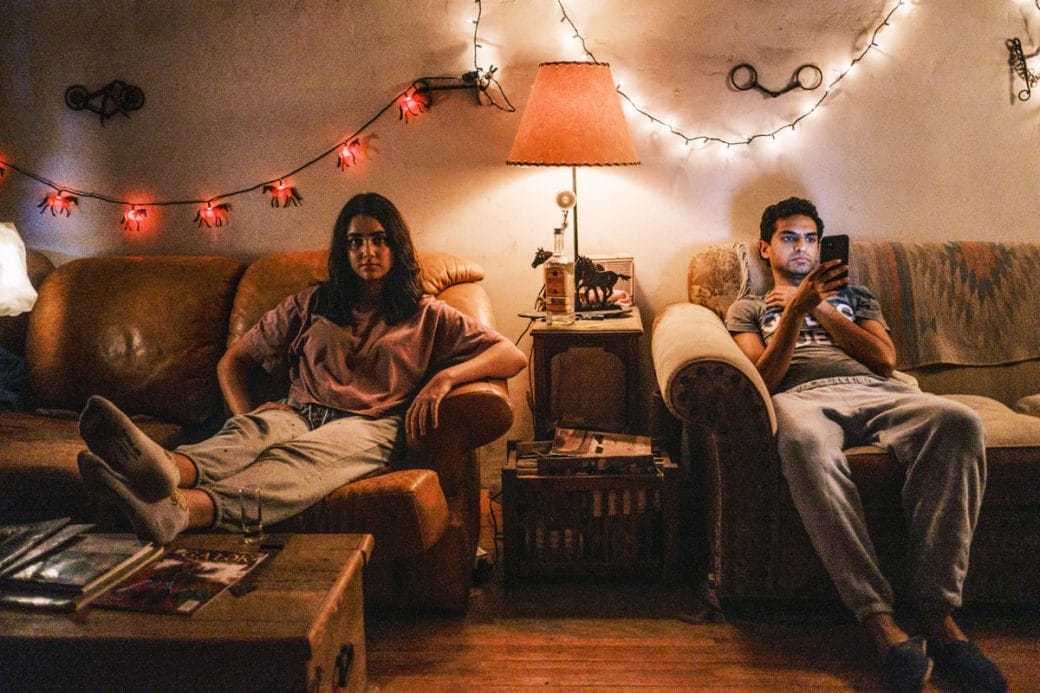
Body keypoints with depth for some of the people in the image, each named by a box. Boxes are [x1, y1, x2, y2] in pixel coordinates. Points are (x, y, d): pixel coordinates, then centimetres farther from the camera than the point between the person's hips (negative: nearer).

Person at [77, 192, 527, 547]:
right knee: (253, 431, -34)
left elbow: (512, 356, 8)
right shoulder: (311, 306, 23)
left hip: (369, 427, -3)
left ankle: (182, 509, -67)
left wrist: (444, 377, -9)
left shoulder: (427, 316, 17)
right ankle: (165, 470, -70)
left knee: (304, 455, -38)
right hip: (300, 413, 3)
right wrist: (245, 417, 1)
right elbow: (232, 361, 23)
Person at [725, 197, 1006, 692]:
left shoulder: (853, 294, 35)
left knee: (958, 421, -33)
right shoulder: (748, 309, 27)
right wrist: (798, 309, -6)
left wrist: (822, 310, 10)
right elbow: (763, 378, 7)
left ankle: (937, 610, -34)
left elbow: (885, 358, 16)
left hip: (873, 391, 3)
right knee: (803, 441, -44)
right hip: (802, 396, -3)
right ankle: (879, 620, -43)